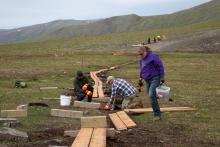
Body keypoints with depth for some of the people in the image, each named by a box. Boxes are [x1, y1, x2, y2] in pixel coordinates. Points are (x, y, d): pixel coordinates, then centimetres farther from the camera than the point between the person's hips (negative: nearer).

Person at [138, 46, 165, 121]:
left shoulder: (153, 57, -11)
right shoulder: (142, 60, 14)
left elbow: (160, 66, -12)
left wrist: (162, 78, -14)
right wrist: (141, 78, 24)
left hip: (155, 79, -9)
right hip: (148, 80, 9)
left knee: (152, 95, -21)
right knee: (151, 97, 6)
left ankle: (157, 114, -14)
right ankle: (157, 114, 15)